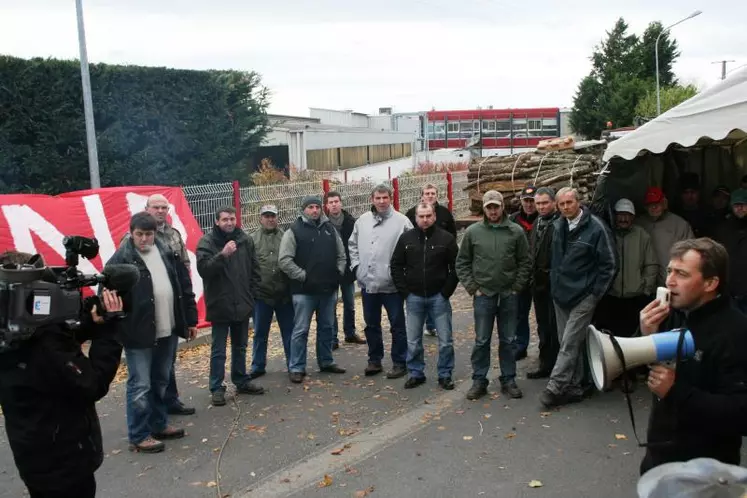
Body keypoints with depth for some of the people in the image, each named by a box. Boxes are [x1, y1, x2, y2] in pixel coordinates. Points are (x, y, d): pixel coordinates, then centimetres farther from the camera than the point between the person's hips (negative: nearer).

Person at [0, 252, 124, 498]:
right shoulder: (43, 343, -30)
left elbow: (63, 341, 7)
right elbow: (93, 386, -26)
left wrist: (94, 324, -11)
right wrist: (108, 328, -24)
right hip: (63, 462, -9)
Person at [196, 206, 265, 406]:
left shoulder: (245, 240, 4)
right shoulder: (207, 242, -8)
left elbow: (254, 269, 12)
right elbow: (203, 269, -21)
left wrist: (252, 293, 7)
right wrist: (223, 254, -31)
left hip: (242, 304, 5)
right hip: (220, 305, -4)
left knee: (240, 347, 18)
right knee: (218, 350, 3)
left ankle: (241, 381, 31)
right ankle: (216, 388, 12)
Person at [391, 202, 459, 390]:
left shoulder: (446, 238, -4)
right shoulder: (406, 238, 1)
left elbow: (456, 267, -2)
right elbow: (396, 266, 6)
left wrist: (446, 291, -7)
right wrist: (404, 292, -1)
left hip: (439, 297, -2)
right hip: (414, 297, 2)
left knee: (445, 340, 4)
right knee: (413, 341, 9)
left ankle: (445, 375, 17)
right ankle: (416, 373, 23)